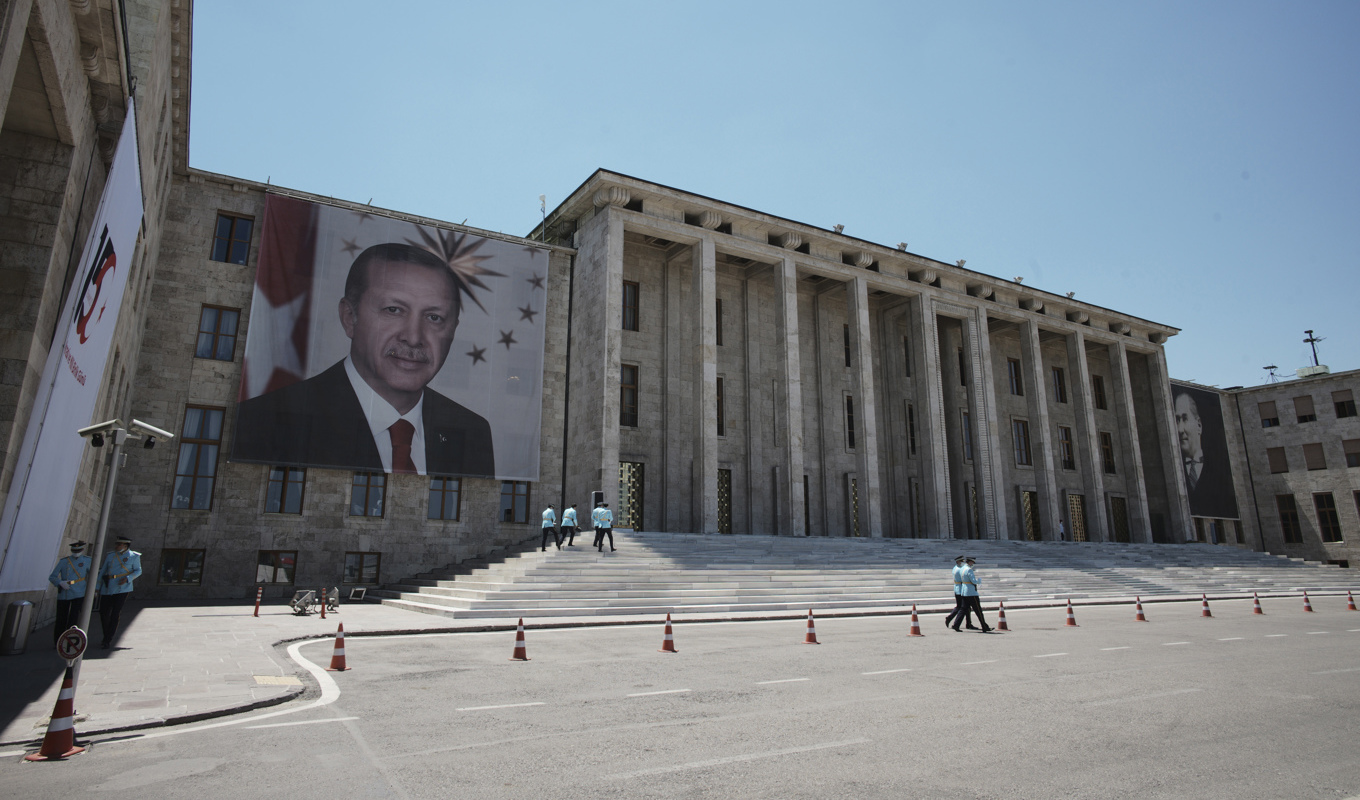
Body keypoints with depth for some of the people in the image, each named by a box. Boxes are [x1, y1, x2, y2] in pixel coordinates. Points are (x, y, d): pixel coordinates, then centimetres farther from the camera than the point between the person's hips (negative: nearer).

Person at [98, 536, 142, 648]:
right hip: (107, 589, 4)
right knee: (103, 613, 3)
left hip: (122, 589, -4)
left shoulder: (133, 556, 3)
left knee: (115, 614, -7)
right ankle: (107, 637, 23)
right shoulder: (110, 556, 12)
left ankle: (108, 640, 0)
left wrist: (128, 578, -12)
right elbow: (102, 572, 16)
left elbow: (138, 571, 7)